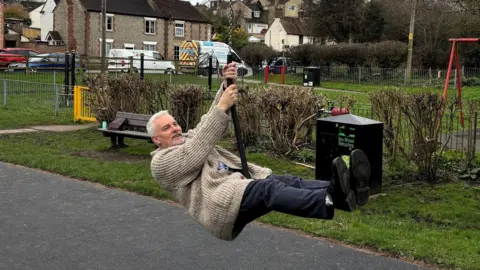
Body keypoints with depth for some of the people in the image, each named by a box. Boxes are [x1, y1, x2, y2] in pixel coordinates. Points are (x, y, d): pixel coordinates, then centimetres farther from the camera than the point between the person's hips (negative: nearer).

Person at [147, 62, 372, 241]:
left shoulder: (189, 138, 31)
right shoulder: (161, 163, 7)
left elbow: (213, 121, 15)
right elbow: (197, 152, -11)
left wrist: (227, 86, -4)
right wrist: (222, 107, -15)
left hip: (241, 185, 8)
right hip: (221, 205, -8)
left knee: (287, 182, -21)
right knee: (269, 188, -34)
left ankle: (340, 189, -45)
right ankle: (335, 199, -58)